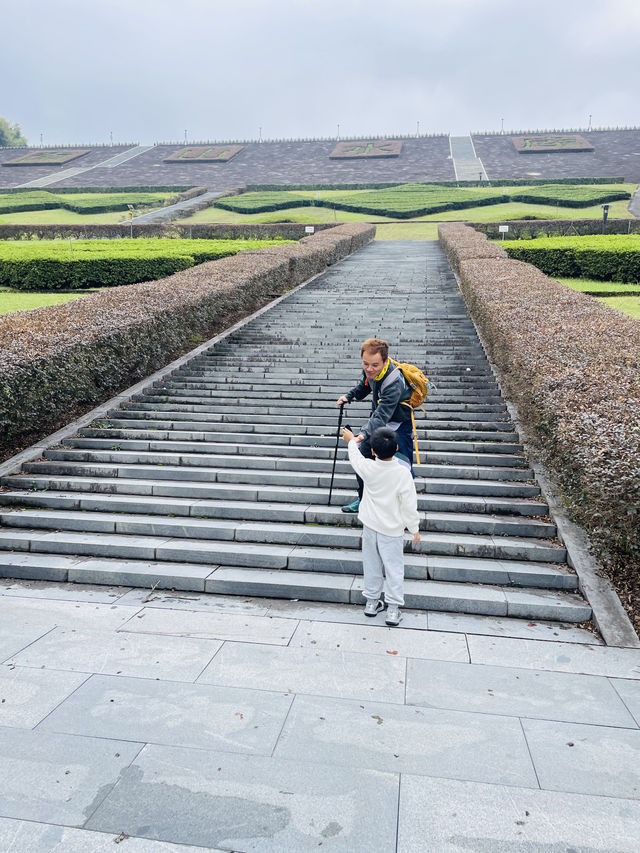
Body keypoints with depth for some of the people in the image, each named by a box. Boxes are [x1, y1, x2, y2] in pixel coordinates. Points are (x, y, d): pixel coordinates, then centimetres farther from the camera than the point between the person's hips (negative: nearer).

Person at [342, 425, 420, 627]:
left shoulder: (368, 468, -14)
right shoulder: (403, 473, -21)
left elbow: (355, 458, 10)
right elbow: (409, 505, -15)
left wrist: (351, 441, 30)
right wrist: (414, 528, -1)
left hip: (370, 526, 3)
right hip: (392, 530, -3)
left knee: (372, 565, 16)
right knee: (393, 567, 7)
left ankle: (372, 601, 28)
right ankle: (393, 608, 9)